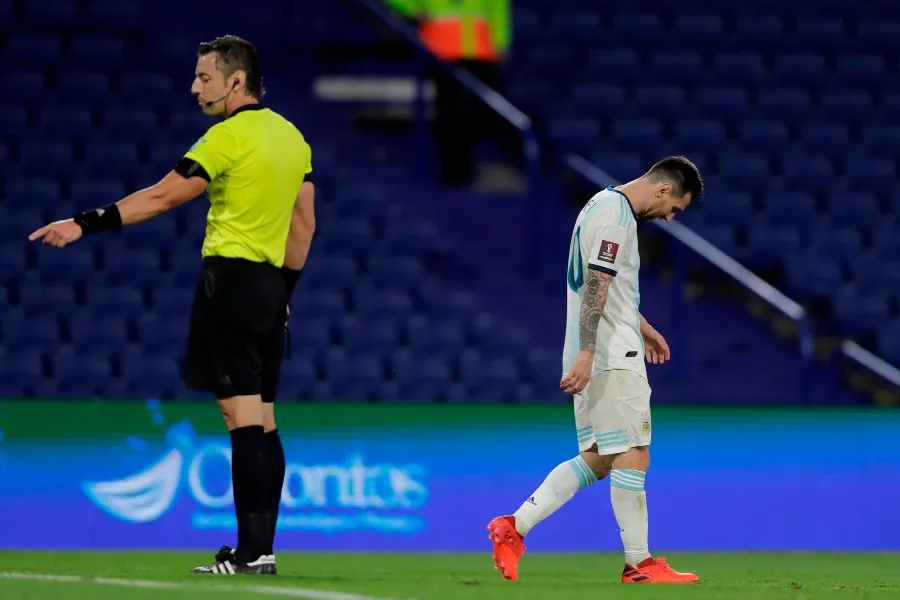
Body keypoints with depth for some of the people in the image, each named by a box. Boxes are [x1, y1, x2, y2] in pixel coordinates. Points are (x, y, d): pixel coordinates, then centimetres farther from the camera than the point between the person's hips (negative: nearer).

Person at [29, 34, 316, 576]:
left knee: (243, 416, -11)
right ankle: (261, 549, 7)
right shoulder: (291, 136, 14)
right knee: (262, 421, 8)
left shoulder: (230, 136, -11)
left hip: (231, 276, -8)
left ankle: (253, 551, -15)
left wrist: (87, 224, -15)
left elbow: (161, 197, -16)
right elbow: (304, 223, 17)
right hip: (271, 286, 8)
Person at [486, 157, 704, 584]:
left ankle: (514, 527, 2)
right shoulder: (615, 215, -13)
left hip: (594, 357, 10)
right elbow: (596, 286, -22)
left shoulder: (606, 205, 19)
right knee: (632, 457, -6)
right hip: (612, 356, -10)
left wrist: (641, 327, 40)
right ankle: (639, 564, -3)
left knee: (596, 460, 9)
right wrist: (585, 353, -27)